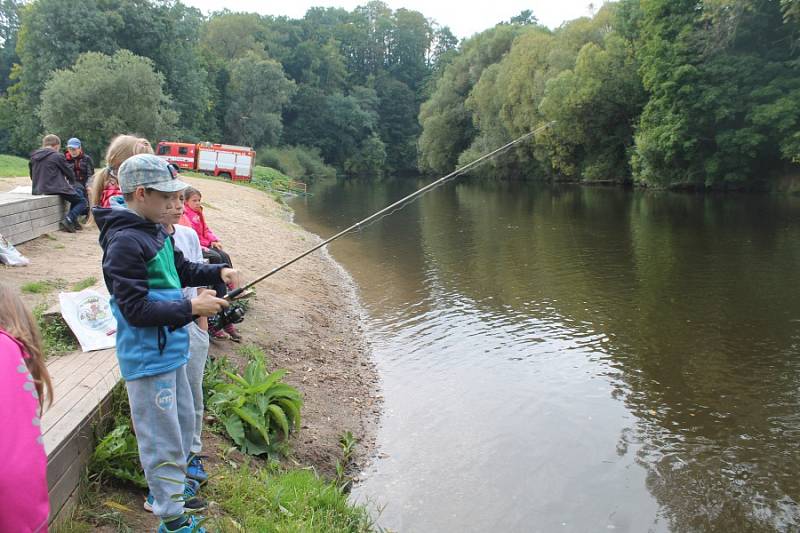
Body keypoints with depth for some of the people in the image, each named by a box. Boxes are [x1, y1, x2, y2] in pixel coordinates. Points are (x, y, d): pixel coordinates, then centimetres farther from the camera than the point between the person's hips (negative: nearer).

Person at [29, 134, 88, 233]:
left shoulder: (33, 156, 10)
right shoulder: (58, 156, -8)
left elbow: (32, 176, 17)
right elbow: (69, 173, 1)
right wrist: (71, 182, 21)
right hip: (57, 189, -8)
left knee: (78, 193, 26)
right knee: (82, 201, 6)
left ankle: (73, 221, 22)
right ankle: (68, 220, -16)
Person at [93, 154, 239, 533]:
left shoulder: (155, 231, 7)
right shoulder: (124, 243, -22)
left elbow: (181, 269, 19)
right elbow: (136, 310, -24)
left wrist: (217, 272, 3)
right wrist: (191, 308, -23)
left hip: (169, 350, 10)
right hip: (147, 359, -10)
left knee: (182, 425, 24)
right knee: (163, 438, 3)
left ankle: (167, 490, 43)